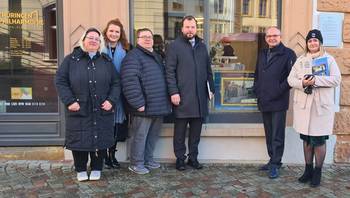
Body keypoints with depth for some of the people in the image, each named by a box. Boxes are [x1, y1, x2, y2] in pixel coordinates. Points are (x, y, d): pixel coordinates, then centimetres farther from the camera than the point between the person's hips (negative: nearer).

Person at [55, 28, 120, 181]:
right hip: (78, 111, -1)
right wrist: (69, 101, -11)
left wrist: (111, 101, -6)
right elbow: (60, 81, -1)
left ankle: (96, 169, 26)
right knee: (79, 141, 6)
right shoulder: (71, 59, 3)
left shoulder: (106, 61, 10)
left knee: (100, 140, 7)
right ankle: (81, 170, 25)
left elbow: (116, 83, 8)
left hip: (102, 111, 2)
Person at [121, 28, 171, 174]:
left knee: (153, 135, 16)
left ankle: (148, 159, 31)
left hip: (159, 106, 9)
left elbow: (163, 78, 26)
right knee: (139, 135, 1)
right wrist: (138, 103, -22)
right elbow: (130, 82, -19)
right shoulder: (133, 57, -9)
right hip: (144, 107, -8)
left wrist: (166, 101, 19)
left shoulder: (157, 57, 20)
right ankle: (136, 164, 14)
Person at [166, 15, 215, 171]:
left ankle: (193, 157, 23)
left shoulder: (202, 46, 15)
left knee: (196, 130, 11)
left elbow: (208, 70, 17)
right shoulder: (174, 46, -1)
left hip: (200, 96, 5)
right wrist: (173, 92, -13)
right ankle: (180, 158, 18)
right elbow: (170, 71, -7)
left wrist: (211, 88, 11)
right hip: (182, 96, -4)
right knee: (180, 130, 5)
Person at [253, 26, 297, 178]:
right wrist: (256, 89, 12)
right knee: (269, 134, 14)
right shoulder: (262, 54, 16)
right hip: (264, 101, 7)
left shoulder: (288, 54, -5)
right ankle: (273, 160, 26)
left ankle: (275, 164, 7)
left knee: (277, 135, -1)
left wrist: (279, 90, -15)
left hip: (278, 102, -7)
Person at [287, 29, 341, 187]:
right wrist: (302, 83, -15)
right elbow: (291, 79, 5)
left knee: (319, 140, 0)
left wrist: (316, 80, -18)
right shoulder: (301, 60, 12)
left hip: (321, 106, -3)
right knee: (306, 139, 11)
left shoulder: (329, 59, 2)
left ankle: (317, 172, 15)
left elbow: (336, 80, -8)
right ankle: (308, 169, 25)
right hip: (303, 105, 3)